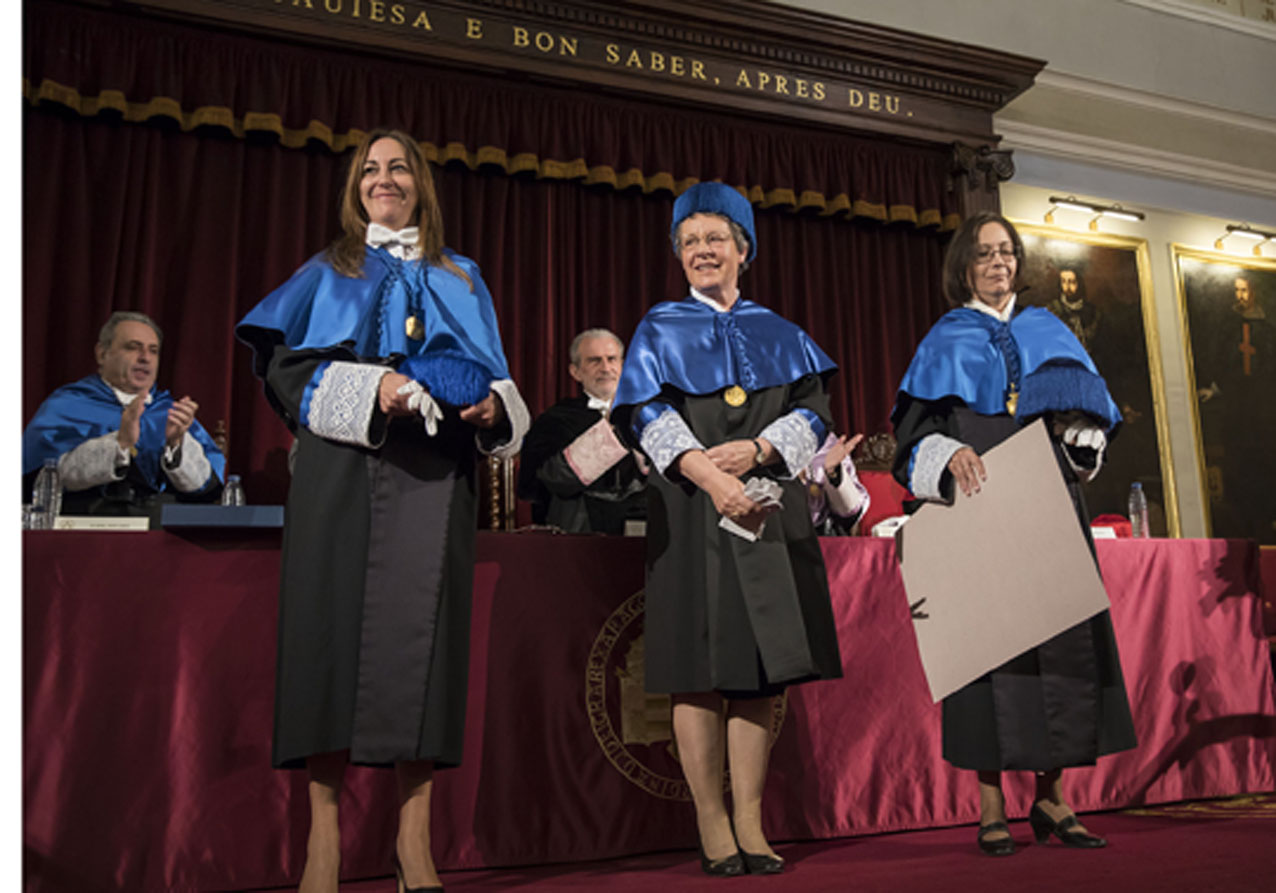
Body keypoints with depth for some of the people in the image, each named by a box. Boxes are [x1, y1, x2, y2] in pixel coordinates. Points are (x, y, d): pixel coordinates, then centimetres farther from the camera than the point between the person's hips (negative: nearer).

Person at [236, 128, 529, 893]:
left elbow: (491, 374, 16)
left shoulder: (460, 278, 21)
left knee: (421, 629, -4)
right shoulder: (327, 273, 16)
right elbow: (284, 366, 3)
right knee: (337, 625, -7)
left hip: (433, 475, 1)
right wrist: (366, 389, -14)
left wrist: (492, 406, -8)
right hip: (343, 473, -1)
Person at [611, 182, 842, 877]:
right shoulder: (661, 330, 11)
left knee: (760, 665, 0)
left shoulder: (778, 334, 18)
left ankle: (749, 822, 9)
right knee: (701, 667, -5)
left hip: (769, 505, 3)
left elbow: (813, 409, 6)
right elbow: (648, 415, -3)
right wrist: (705, 470, -19)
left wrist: (757, 449, -12)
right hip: (690, 508, -2)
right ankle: (711, 825, 5)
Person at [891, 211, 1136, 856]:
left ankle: (1051, 797, 11)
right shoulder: (947, 342, 9)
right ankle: (991, 808, -1)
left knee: (1061, 641, 0)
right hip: (981, 507, -4)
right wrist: (951, 454, -22)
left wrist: (1079, 433, -7)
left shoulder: (1047, 332, 20)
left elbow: (1087, 409, 16)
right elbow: (919, 431, -1)